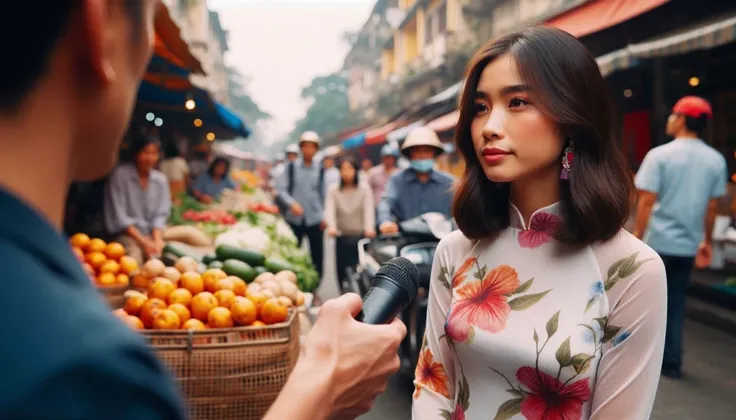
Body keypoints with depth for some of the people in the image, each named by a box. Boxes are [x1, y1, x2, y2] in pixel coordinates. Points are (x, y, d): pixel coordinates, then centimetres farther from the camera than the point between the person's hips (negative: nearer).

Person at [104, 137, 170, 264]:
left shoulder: (161, 180, 6)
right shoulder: (120, 175, -6)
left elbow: (160, 215, 6)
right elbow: (118, 215, -9)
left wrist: (157, 241, -12)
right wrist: (143, 241, -16)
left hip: (153, 234, 4)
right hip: (127, 233, -3)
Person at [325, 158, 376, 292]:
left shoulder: (364, 189, 3)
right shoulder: (333, 190, 6)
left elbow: (369, 209, -10)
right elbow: (329, 210, -8)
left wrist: (369, 227, -29)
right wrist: (331, 226, -28)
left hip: (361, 236, -1)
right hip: (342, 237, 1)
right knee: (342, 271, 1)